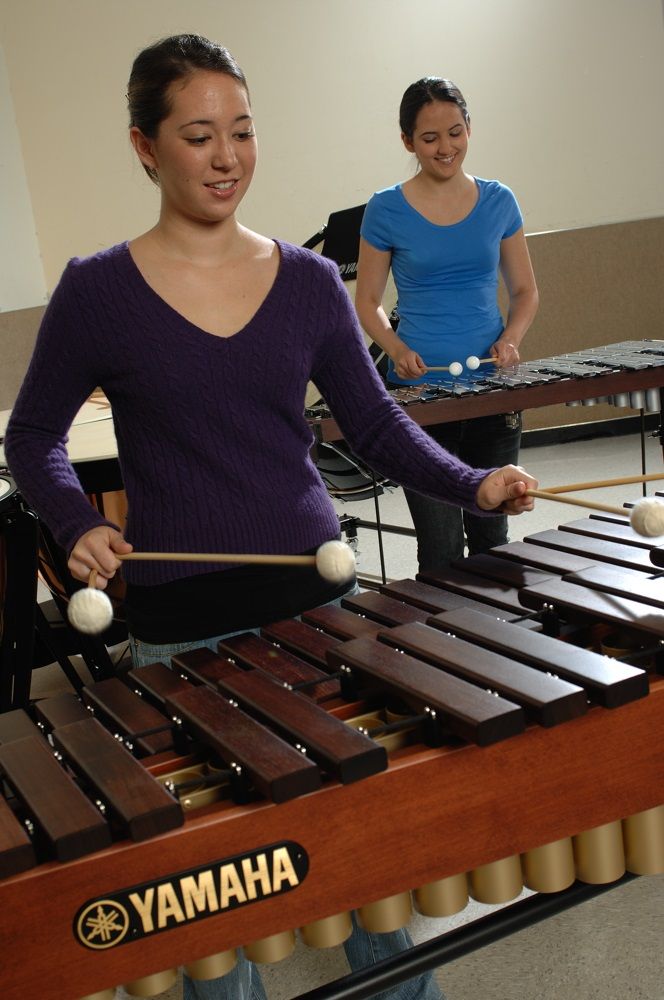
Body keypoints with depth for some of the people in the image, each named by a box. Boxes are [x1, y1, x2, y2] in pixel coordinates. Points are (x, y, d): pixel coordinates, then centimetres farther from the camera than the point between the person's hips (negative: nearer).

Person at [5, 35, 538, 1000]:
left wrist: (473, 483, -11)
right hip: (181, 627, -2)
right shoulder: (98, 290, -5)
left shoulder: (310, 280, 2)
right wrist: (77, 525, -13)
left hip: (316, 594, 3)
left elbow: (374, 420, 4)